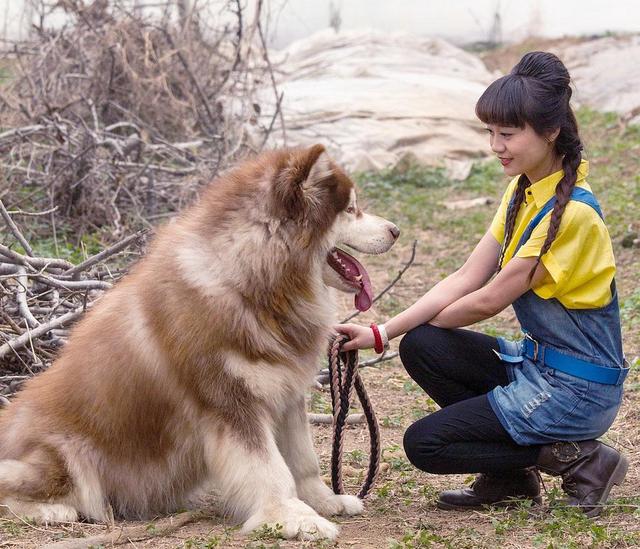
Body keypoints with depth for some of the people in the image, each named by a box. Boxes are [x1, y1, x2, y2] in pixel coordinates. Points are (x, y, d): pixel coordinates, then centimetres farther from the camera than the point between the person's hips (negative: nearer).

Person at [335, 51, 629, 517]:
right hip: (538, 363, 9)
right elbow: (466, 279, 1)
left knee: (424, 444, -8)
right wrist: (383, 333, -8)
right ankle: (510, 476, 6)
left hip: (577, 390, -9)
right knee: (420, 348, -4)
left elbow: (489, 300, -17)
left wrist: (424, 323, 0)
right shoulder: (524, 191, 6)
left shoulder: (572, 212, -22)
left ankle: (576, 461, -3)